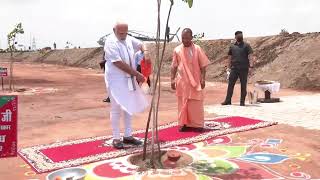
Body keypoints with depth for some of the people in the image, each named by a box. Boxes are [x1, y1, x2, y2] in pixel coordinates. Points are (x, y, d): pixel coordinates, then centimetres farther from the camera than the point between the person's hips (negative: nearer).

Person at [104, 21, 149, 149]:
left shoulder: (129, 39, 7)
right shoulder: (111, 42, -15)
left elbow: (141, 44, 23)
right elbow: (119, 63, -22)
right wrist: (137, 74, -20)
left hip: (129, 79, 8)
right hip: (116, 80, -7)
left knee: (129, 107, 11)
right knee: (116, 109, -2)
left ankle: (128, 136, 23)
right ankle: (116, 138, 9)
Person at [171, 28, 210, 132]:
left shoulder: (197, 49, -2)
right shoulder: (177, 50, 2)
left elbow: (203, 65, 0)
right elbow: (174, 66, 6)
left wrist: (203, 79, -6)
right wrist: (172, 79, 0)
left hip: (195, 81, -1)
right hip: (182, 81, 1)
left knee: (196, 104, 2)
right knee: (183, 103, 6)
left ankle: (197, 124, 12)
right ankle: (184, 124, 16)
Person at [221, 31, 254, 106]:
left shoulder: (246, 45, 4)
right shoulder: (232, 46, 13)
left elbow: (250, 56, -5)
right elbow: (229, 57, 16)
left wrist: (251, 64, -18)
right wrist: (229, 67, 9)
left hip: (244, 69, -2)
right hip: (234, 68, 2)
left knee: (243, 85, 3)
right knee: (230, 84, 2)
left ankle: (242, 101, 11)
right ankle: (228, 100, 8)